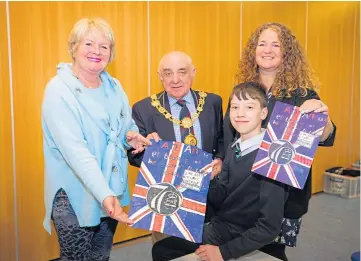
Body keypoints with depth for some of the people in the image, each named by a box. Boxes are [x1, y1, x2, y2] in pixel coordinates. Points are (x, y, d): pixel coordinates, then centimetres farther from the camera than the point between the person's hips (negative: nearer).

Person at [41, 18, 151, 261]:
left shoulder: (114, 87, 3)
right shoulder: (59, 90, -17)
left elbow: (127, 124, 14)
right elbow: (75, 151, -27)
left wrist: (132, 135, -10)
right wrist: (105, 195, -35)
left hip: (111, 191, 6)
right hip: (75, 196, -6)